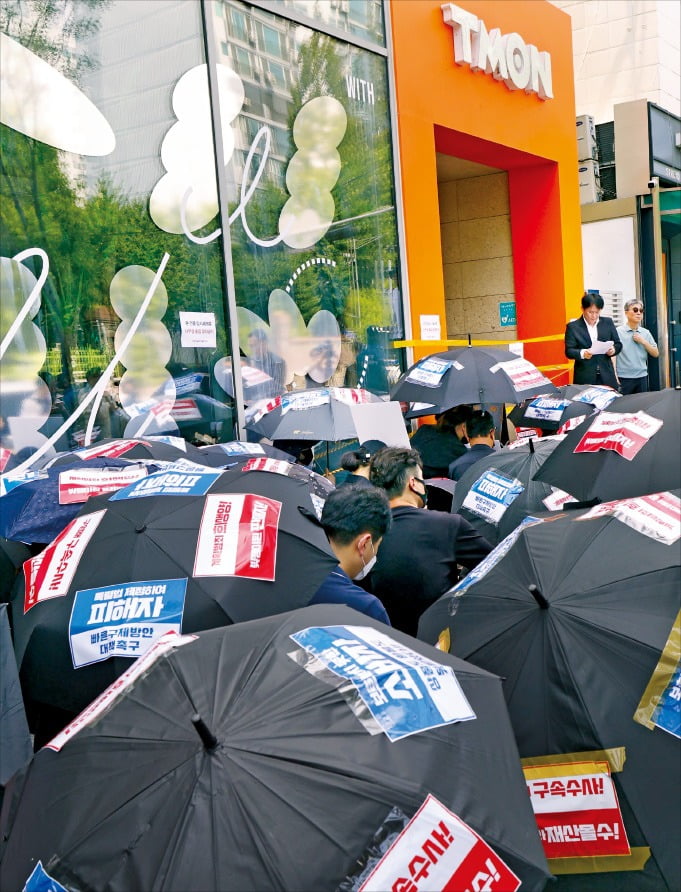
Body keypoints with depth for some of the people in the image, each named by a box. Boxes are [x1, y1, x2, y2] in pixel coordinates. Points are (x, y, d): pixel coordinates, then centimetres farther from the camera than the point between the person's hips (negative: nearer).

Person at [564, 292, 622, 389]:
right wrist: (582, 353, -24)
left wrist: (613, 349, -10)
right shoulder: (573, 326, 1)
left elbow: (618, 344, 13)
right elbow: (569, 351, -4)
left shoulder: (608, 322, 9)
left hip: (606, 376, 3)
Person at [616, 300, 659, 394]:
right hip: (624, 378, -4)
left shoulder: (646, 333, 8)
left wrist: (643, 341, -5)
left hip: (642, 377, 4)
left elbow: (656, 354, 9)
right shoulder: (618, 332, -5)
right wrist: (615, 376, -12)